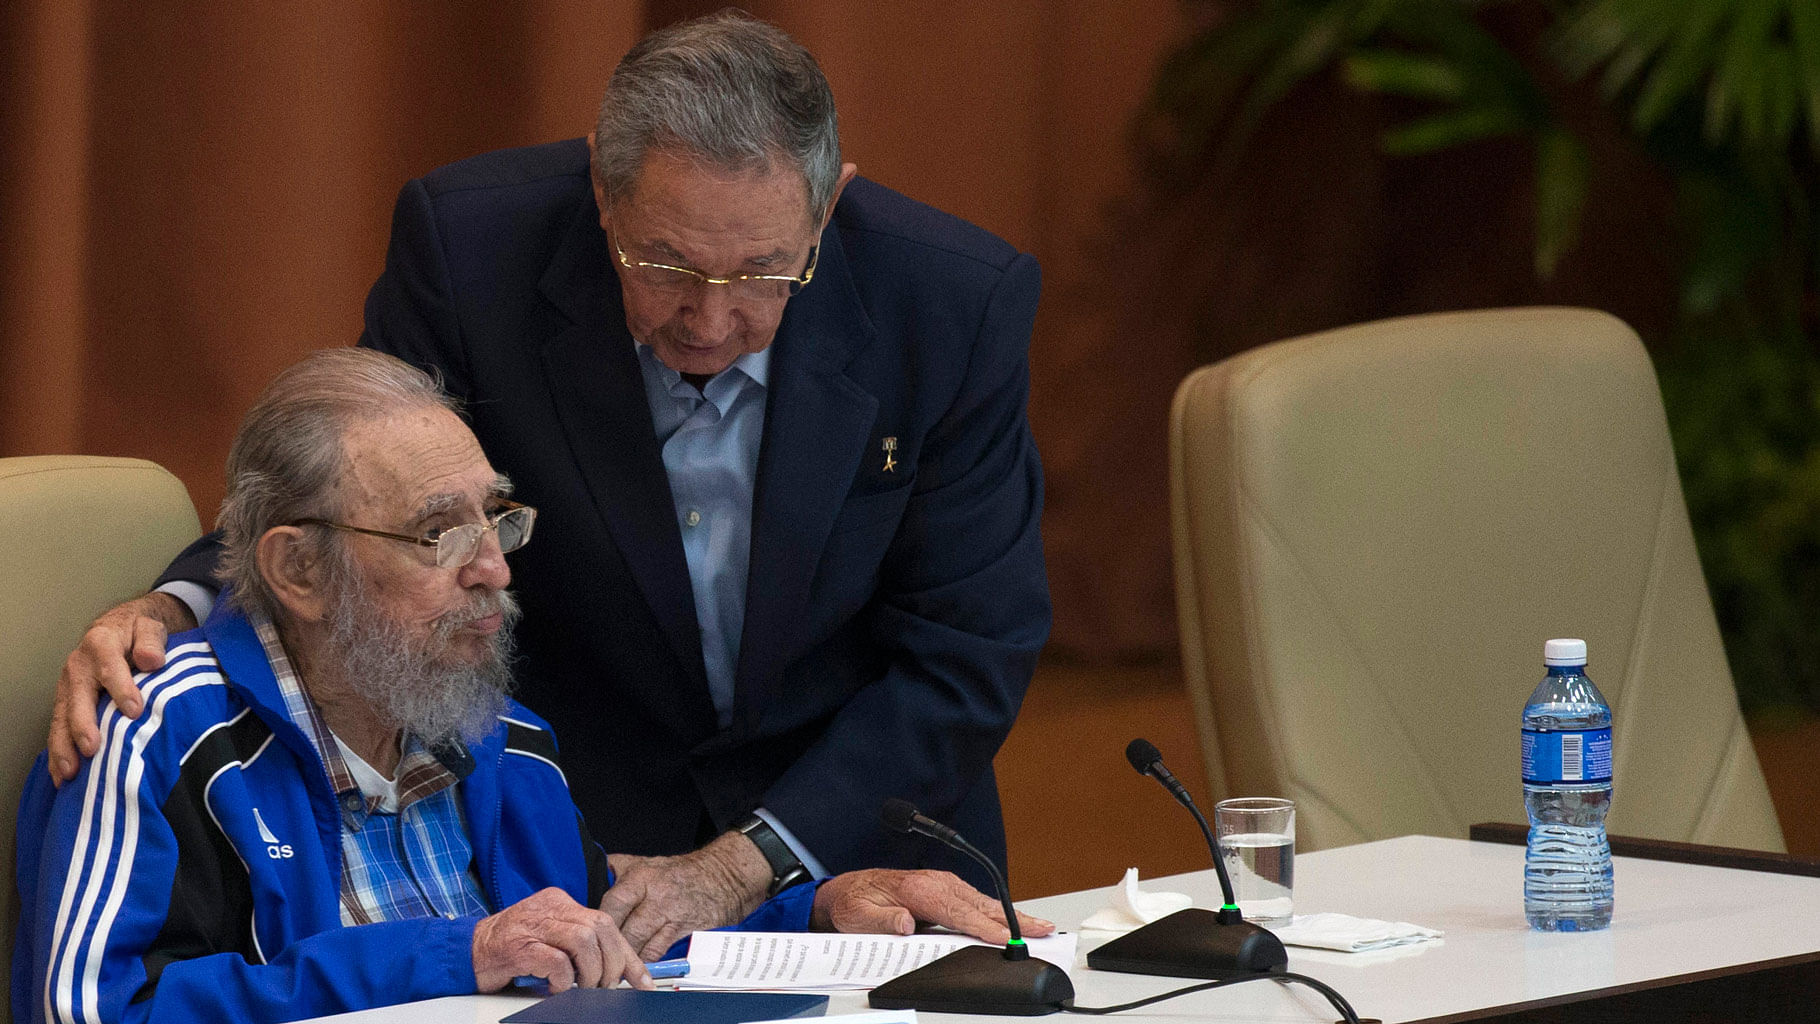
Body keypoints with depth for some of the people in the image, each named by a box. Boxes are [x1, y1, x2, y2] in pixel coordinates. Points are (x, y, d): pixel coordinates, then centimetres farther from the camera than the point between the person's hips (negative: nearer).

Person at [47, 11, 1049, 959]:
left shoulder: (958, 305, -17)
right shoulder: (469, 247, -18)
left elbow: (966, 656, -10)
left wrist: (739, 867, -19)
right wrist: (170, 609, -29)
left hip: (858, 825, 4)